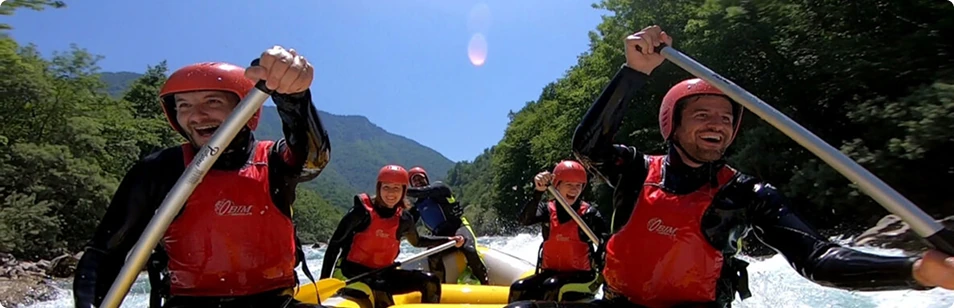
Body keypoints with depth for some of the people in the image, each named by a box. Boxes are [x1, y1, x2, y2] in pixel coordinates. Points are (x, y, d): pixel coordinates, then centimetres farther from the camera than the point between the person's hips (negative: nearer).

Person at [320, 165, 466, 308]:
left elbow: (417, 241, 25)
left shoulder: (404, 219, 3)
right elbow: (334, 244, -8)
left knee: (430, 281, -5)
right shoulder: (363, 211, -12)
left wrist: (448, 240, 18)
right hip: (350, 275, -6)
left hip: (382, 275, 6)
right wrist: (323, 282, -13)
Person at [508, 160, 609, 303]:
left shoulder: (589, 212, -2)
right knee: (518, 288, -21)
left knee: (552, 286, -31)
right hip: (549, 273, 3)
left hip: (581, 276, -3)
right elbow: (524, 220, -17)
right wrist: (538, 192, -30)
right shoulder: (548, 209, 3)